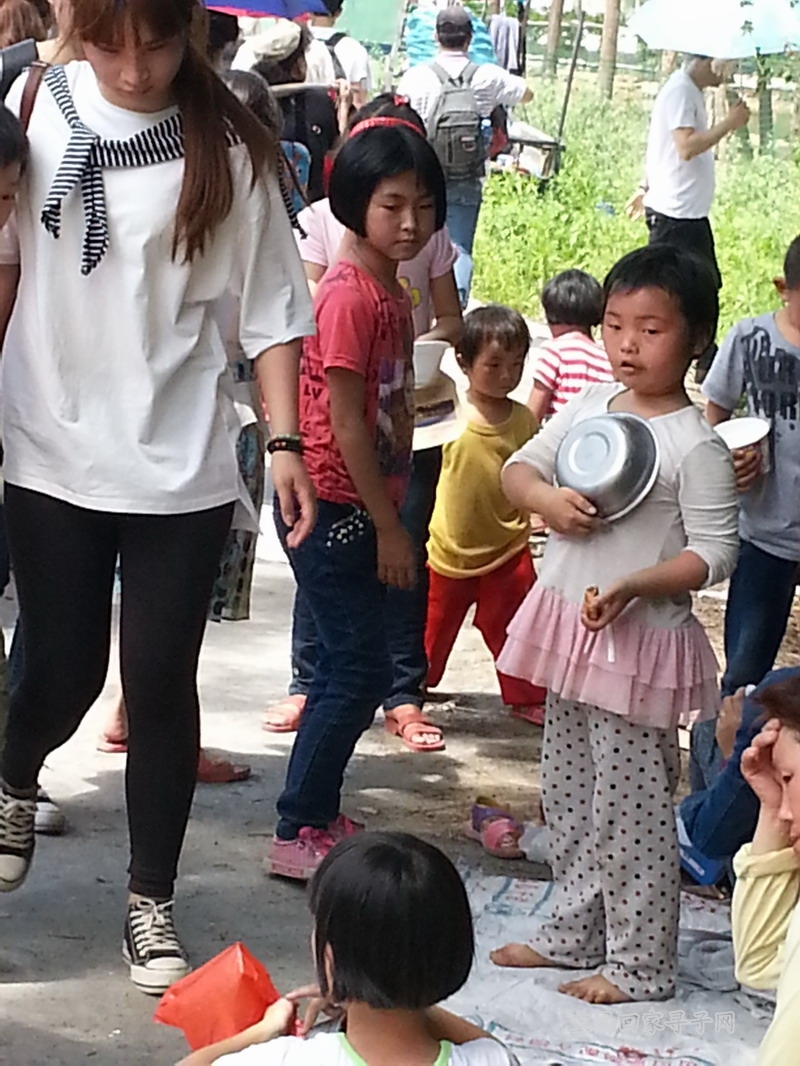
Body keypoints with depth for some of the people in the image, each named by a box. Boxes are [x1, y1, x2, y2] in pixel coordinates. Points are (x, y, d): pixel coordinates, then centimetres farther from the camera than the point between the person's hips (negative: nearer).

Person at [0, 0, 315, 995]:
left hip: (181, 465, -1)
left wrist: (285, 442, -8)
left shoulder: (227, 147, -6)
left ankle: (150, 901, 21)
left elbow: (270, 307, -1)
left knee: (160, 684, 4)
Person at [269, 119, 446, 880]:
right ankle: (296, 834, 4)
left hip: (361, 509, 9)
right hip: (333, 509, -9)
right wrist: (388, 526, -16)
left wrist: (388, 518, 14)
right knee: (360, 672, -5)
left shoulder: (391, 291, 9)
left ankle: (318, 816, 25)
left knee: (349, 669, 15)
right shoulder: (349, 295, -19)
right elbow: (346, 425, -20)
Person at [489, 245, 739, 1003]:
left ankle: (640, 964, 12)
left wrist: (631, 587, -28)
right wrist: (546, 499, -12)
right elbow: (518, 467, 11)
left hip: (639, 638, -8)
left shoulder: (695, 443, -15)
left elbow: (715, 554, -16)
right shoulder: (590, 406, 5)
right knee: (567, 792, 18)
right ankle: (575, 932, 34)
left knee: (630, 804, 0)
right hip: (566, 627, 8)